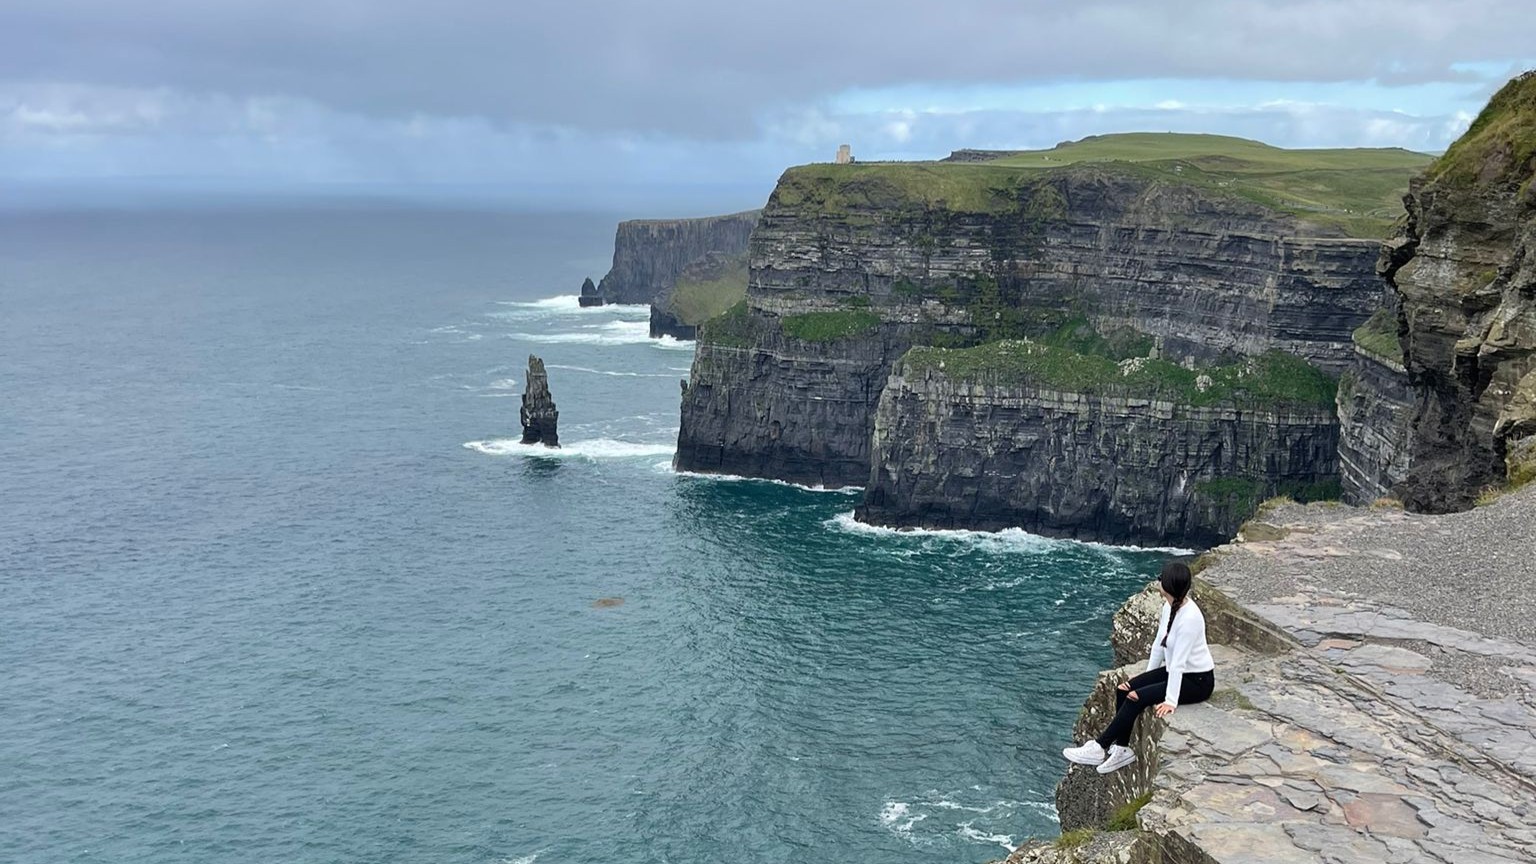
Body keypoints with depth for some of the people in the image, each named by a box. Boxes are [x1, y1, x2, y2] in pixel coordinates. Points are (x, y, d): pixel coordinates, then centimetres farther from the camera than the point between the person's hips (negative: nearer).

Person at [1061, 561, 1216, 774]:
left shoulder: (1189, 618, -30)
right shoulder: (1170, 604, -3)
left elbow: (1178, 662, -30)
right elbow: (1160, 642, 7)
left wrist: (1171, 701, -29)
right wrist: (1148, 677, 10)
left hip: (1197, 680, -9)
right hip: (1175, 671, 9)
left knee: (1137, 698, -21)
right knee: (1123, 690, -5)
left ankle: (1100, 748, -11)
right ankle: (1122, 748, 2)